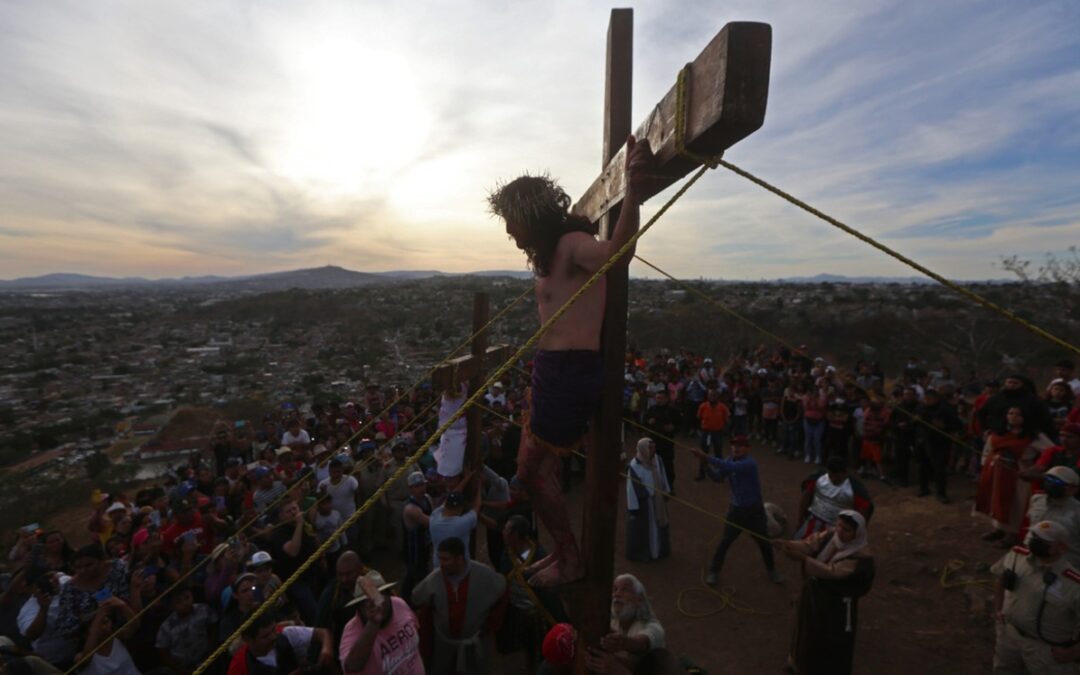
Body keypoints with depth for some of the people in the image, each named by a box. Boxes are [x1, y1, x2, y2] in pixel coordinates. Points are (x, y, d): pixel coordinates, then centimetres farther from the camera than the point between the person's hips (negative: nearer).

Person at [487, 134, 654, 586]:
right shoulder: (552, 251, 14)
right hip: (552, 367, 10)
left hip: (572, 372, -10)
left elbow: (615, 254, -40)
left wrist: (633, 191, -53)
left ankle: (571, 561, 19)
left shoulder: (573, 244, -15)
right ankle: (562, 549, 35)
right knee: (539, 468, 18)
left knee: (533, 470, 0)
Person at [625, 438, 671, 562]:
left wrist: (666, 492, 15)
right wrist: (633, 508, -16)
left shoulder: (656, 460, -10)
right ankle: (641, 553, 32)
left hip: (657, 499, 7)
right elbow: (631, 488, -21)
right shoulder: (634, 467, -29)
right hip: (642, 503, -7)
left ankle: (659, 549, 44)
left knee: (659, 524, 22)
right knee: (642, 529, 11)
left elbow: (662, 475, 7)